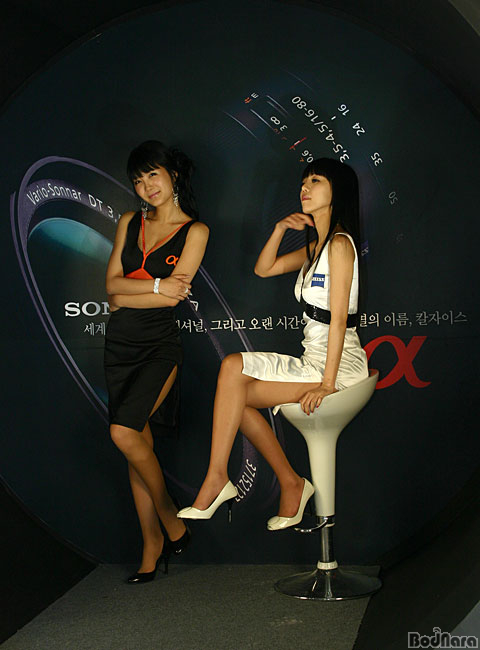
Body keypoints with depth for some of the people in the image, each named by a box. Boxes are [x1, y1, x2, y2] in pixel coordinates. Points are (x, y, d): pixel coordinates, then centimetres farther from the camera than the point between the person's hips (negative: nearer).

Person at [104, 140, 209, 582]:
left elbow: (175, 294, -9)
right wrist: (157, 285, -8)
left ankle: (172, 523, -1)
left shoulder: (195, 230, 0)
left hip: (160, 345, -5)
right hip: (121, 343, 5)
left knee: (124, 432, -21)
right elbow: (113, 283, 4)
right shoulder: (130, 223, 13)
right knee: (138, 445, 5)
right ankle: (153, 545, 15)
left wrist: (127, 295, -2)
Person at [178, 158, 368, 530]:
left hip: (340, 366, -9)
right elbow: (263, 269, 20)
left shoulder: (340, 244, -12)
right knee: (237, 395, 1)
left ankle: (218, 479, -8)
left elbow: (339, 318, -18)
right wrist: (281, 229, 5)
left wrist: (327, 383, -22)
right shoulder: (316, 245, 16)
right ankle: (291, 485, 7)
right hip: (315, 363, 9)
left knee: (233, 367, -16)